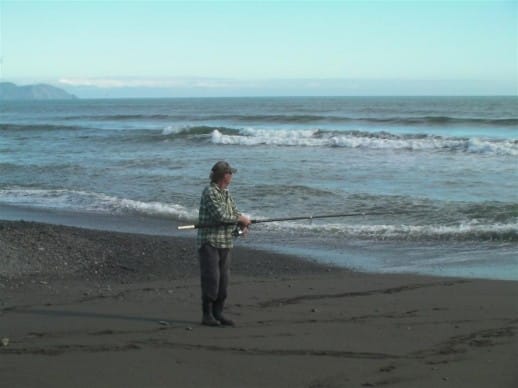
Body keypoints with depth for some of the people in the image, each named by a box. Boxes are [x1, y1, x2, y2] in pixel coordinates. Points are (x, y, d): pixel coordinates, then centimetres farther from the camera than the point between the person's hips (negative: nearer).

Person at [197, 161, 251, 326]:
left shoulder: (226, 193, 15)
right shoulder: (209, 192, -13)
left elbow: (234, 212, 17)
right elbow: (220, 215, -21)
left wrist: (243, 224, -4)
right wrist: (241, 218, -9)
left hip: (225, 243, 8)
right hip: (209, 242, -8)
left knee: (223, 279, 6)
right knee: (211, 279, -9)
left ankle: (218, 313, 12)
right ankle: (207, 315, -3)